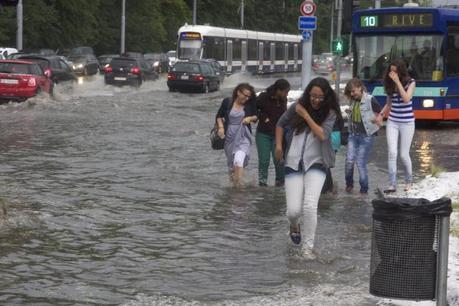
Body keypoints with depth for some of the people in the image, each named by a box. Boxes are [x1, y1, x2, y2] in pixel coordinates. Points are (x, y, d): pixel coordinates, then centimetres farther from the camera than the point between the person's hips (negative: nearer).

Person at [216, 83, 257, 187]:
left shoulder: (250, 105, -2)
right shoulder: (227, 102, -2)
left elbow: (256, 116, 13)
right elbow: (219, 116, 9)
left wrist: (251, 118, -9)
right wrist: (221, 127, -7)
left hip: (243, 136, -2)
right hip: (229, 136, 2)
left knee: (239, 160, -22)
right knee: (231, 162, 13)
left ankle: (239, 184, -21)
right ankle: (233, 182, 34)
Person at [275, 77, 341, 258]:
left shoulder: (329, 113, -3)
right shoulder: (297, 107, 1)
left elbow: (323, 135, -18)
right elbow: (281, 124, 16)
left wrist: (306, 116, -16)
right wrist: (278, 145, 6)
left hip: (316, 164, -1)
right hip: (293, 164, 1)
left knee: (310, 206, -20)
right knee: (294, 210, -5)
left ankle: (308, 247, -4)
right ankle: (294, 225, 34)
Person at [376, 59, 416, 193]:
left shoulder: (410, 83, -7)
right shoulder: (390, 84, 3)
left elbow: (406, 99, -23)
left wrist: (398, 82, -23)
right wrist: (381, 114, -1)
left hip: (407, 123, -3)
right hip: (392, 122, 3)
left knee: (404, 155, 2)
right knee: (392, 153, -9)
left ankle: (408, 180, 25)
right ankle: (392, 184, -8)